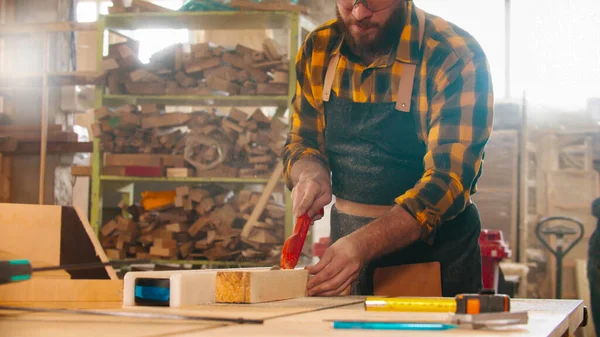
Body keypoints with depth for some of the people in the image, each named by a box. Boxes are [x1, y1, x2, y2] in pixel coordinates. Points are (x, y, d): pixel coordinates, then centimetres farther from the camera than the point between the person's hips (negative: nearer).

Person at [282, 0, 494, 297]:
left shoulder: (456, 57, -18)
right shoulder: (318, 50, -2)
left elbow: (449, 179, -25)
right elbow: (301, 142, 8)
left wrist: (365, 244, -38)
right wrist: (311, 174, -17)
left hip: (433, 248, -4)